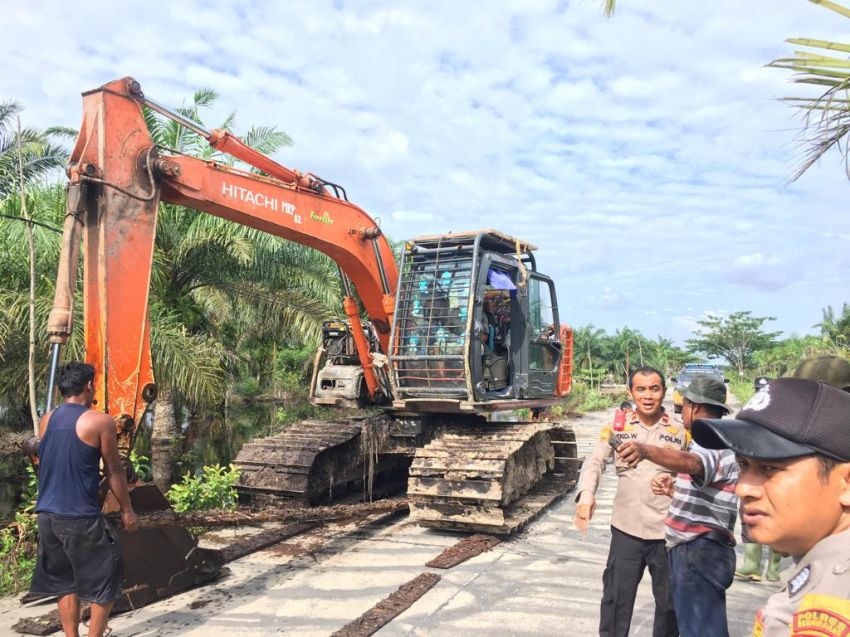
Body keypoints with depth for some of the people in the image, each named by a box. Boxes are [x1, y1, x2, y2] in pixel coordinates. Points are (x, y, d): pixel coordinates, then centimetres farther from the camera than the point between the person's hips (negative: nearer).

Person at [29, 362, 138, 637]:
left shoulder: (45, 421, 7)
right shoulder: (100, 421, -11)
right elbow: (115, 471, -7)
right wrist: (127, 510, 2)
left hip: (47, 515, 6)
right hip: (81, 518, -6)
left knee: (64, 583, 17)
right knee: (105, 582, 8)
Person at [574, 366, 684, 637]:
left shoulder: (680, 431, 0)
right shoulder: (616, 428, -1)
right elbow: (595, 462, -9)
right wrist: (586, 494, -26)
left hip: (668, 530, 0)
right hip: (626, 528, 0)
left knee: (670, 601, 17)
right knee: (616, 597, 10)